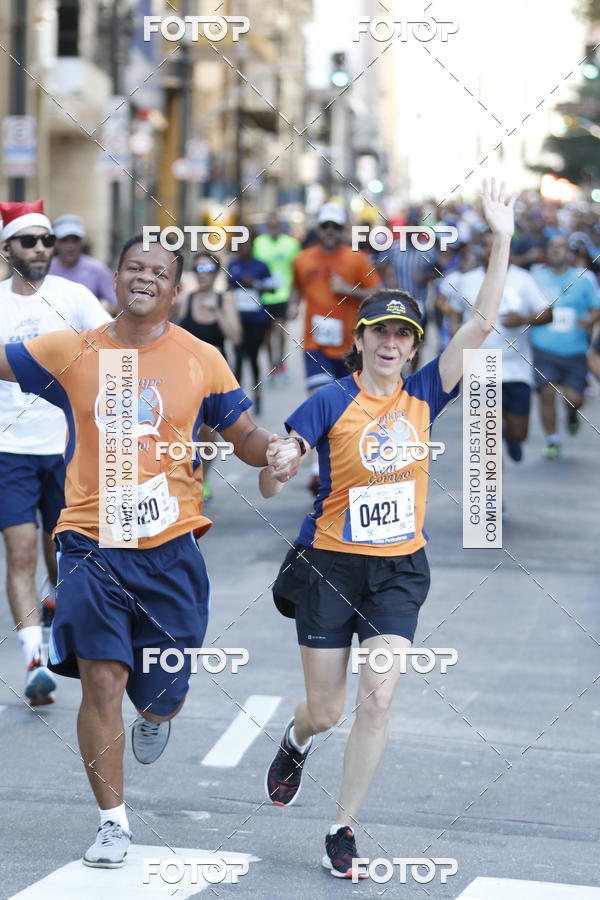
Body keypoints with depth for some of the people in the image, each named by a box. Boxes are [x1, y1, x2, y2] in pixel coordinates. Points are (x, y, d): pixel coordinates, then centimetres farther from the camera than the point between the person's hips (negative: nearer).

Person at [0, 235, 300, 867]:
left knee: (163, 691, 7)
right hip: (93, 545, 0)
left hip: (170, 549, 1)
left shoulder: (201, 360, 3)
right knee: (101, 680, -9)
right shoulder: (72, 352, 3)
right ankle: (112, 821, 6)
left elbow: (244, 437, 10)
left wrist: (275, 448, -12)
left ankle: (157, 716, 48)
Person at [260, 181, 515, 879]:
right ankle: (296, 742, 45)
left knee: (377, 699, -10)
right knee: (326, 710, 6)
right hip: (330, 565, -2)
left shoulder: (423, 395, 1)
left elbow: (481, 324, -5)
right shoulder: (330, 402, -9)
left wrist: (501, 241, -13)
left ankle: (343, 832, 4)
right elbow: (269, 484, -9)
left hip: (398, 570, 2)